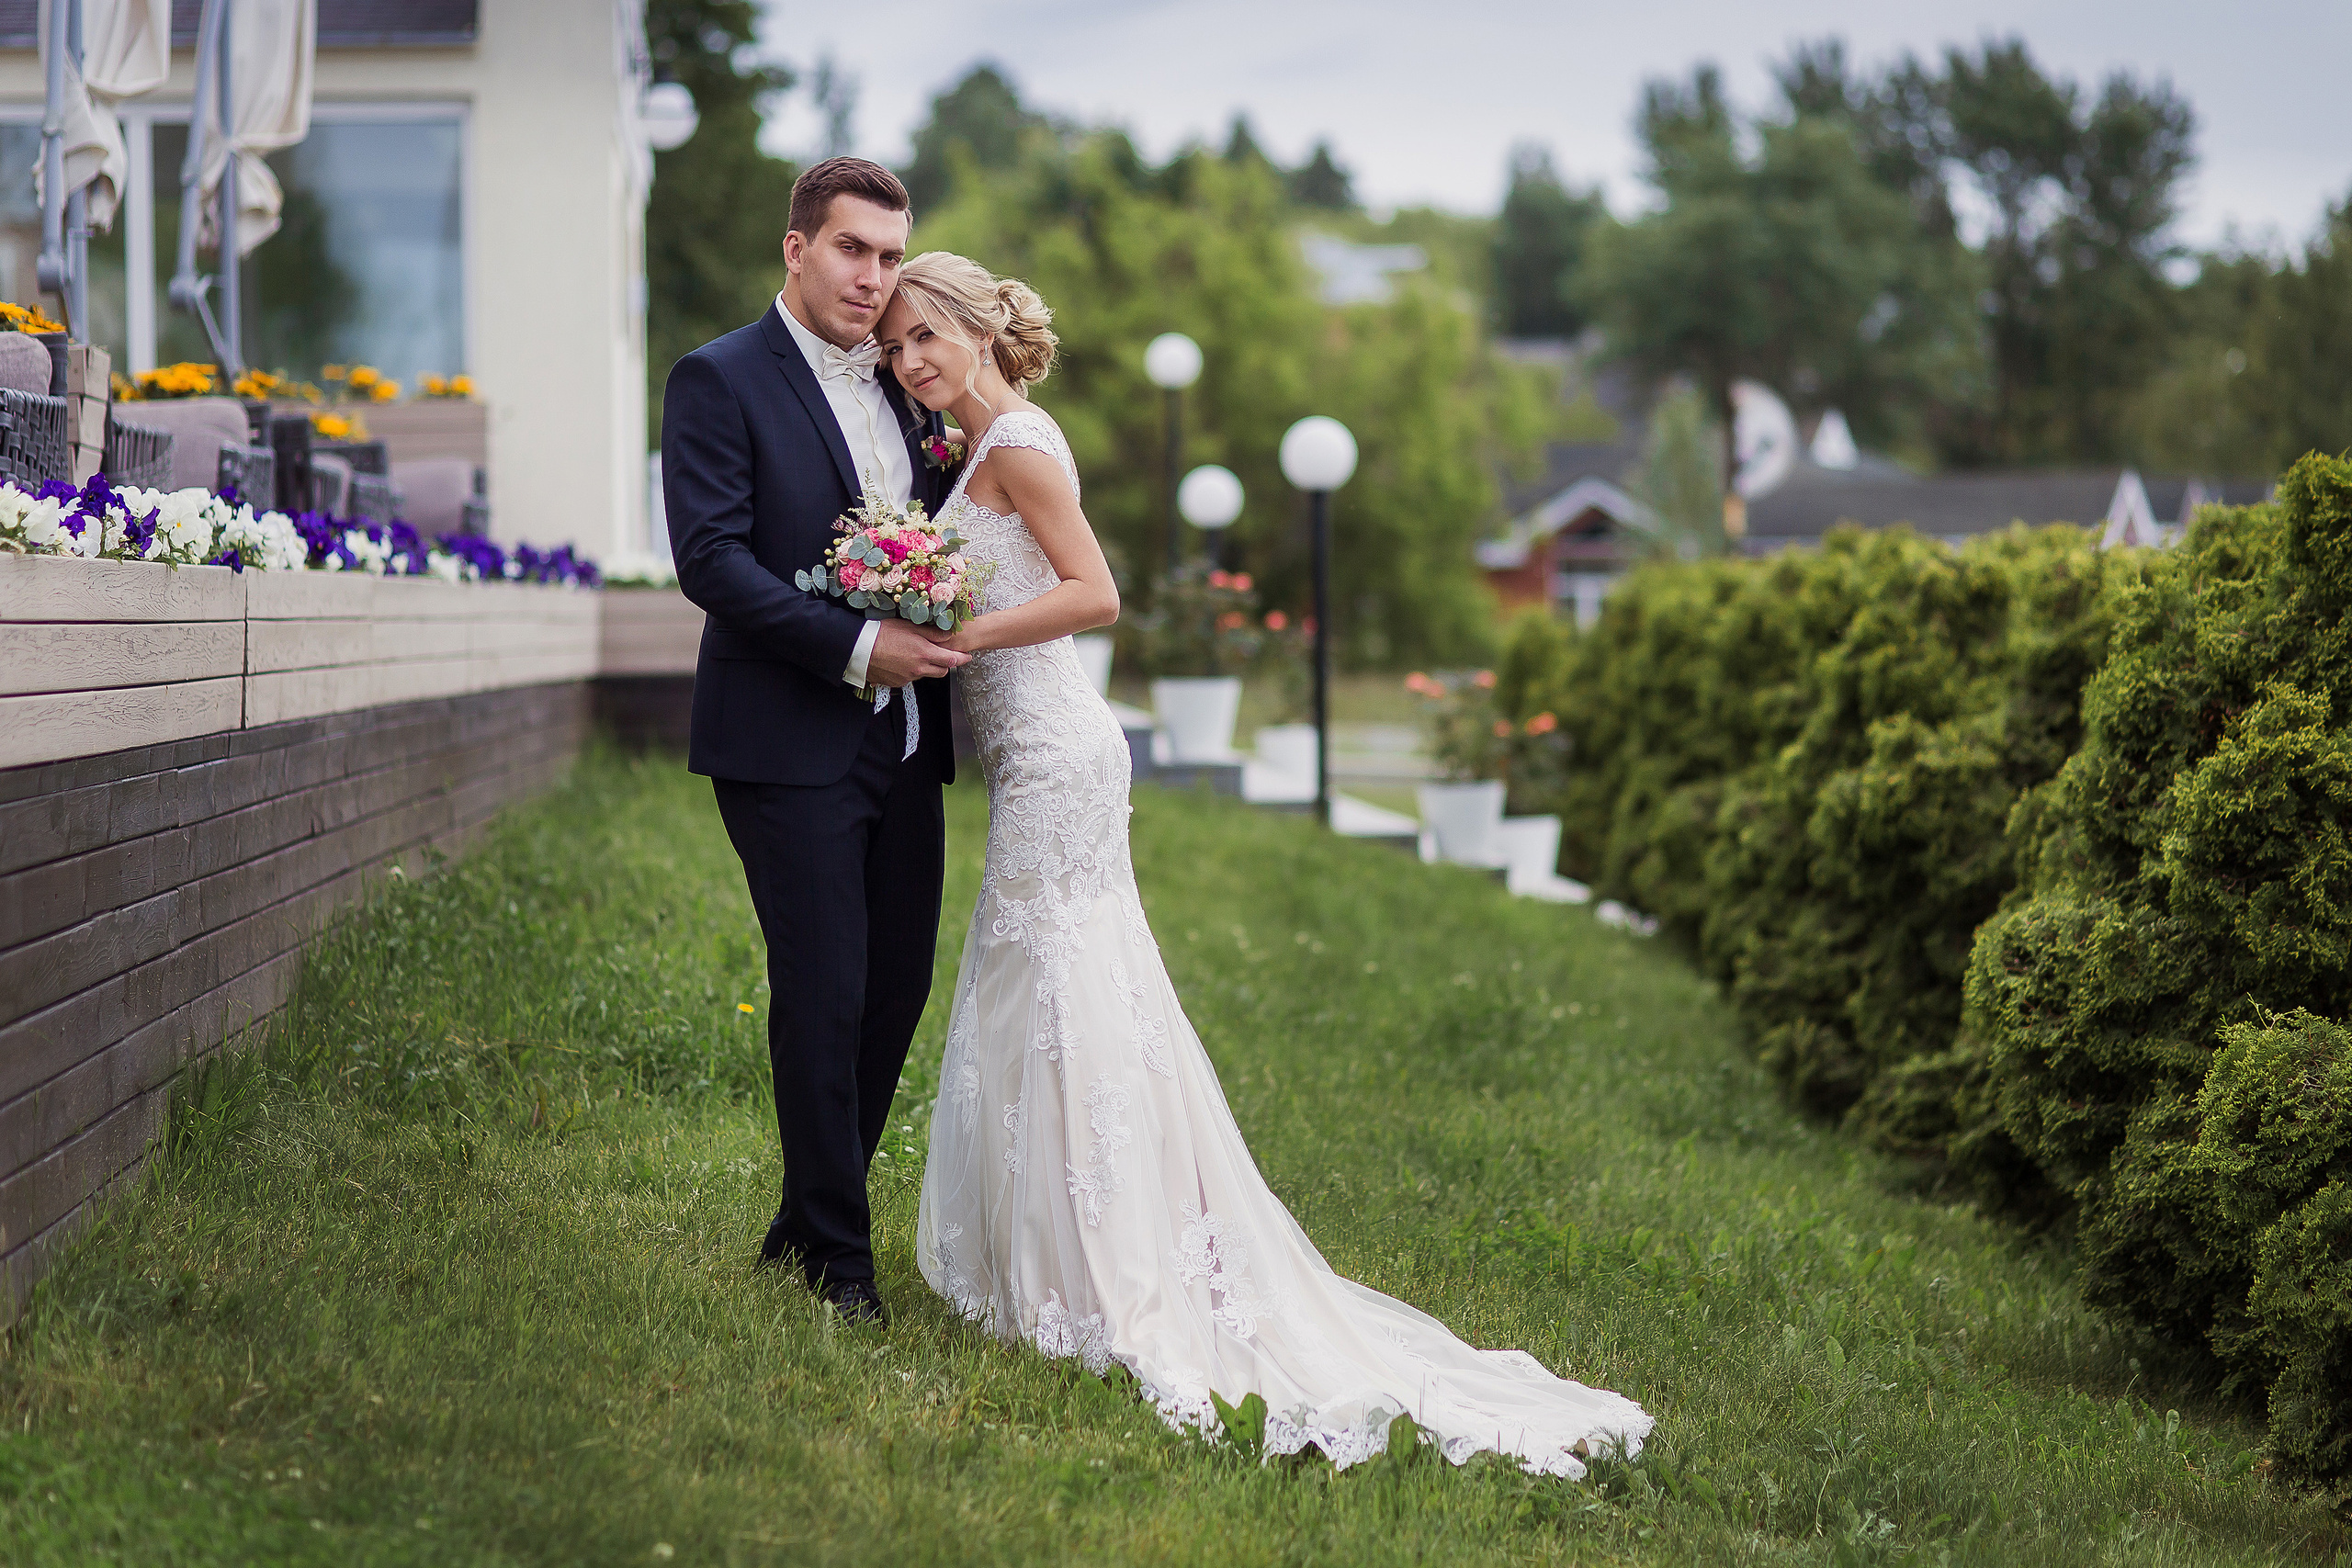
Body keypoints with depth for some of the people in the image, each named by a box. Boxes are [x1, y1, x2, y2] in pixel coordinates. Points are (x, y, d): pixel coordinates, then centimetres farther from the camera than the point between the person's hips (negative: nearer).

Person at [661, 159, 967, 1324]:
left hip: (903, 745, 7)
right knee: (823, 999, -4)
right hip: (790, 746, -7)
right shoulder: (721, 380, -5)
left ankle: (806, 1218, 24)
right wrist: (856, 648, -20)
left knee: (898, 989, 9)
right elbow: (710, 558, -15)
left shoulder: (905, 391, 16)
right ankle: (837, 1251, 9)